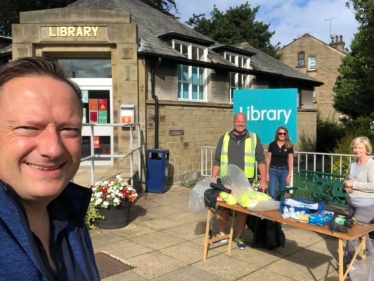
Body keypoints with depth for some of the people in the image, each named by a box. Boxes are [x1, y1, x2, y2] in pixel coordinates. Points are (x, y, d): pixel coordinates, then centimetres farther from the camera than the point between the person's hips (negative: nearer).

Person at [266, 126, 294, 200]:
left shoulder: (289, 146, 1)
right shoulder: (272, 144, 0)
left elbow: (290, 161, 2)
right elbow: (268, 159, 3)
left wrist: (289, 174, -2)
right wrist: (267, 173, 0)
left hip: (284, 171, 1)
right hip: (273, 170, -1)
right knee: (272, 194, -6)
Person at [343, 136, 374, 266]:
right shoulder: (352, 164, 6)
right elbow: (347, 180, 19)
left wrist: (353, 184, -21)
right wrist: (346, 186, -4)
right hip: (352, 203, 8)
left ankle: (347, 258, 11)